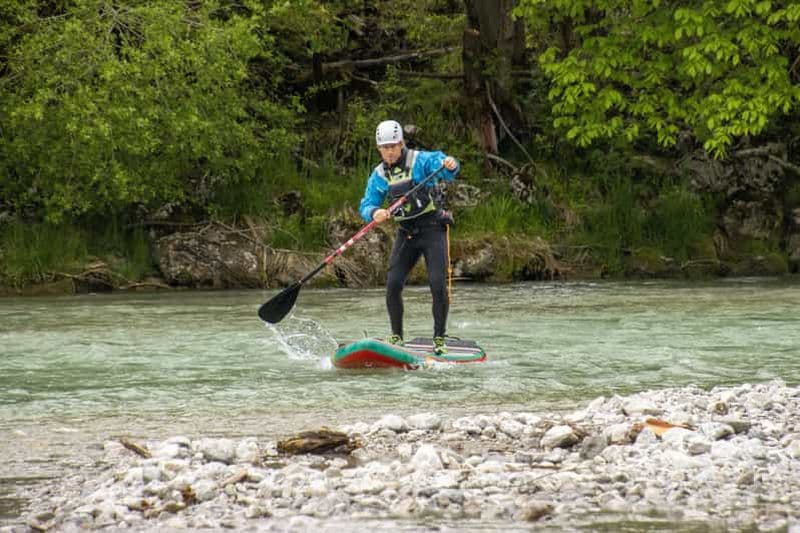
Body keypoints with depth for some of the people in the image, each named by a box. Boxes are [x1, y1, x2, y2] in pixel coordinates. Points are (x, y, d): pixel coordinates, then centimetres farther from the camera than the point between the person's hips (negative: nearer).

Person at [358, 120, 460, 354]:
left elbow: (440, 163, -28)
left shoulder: (421, 160, -10)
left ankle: (439, 339, -2)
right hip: (406, 234, 4)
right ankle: (396, 337, 6)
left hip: (433, 230, -4)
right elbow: (366, 206, -1)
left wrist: (450, 165, -53)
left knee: (438, 285, -14)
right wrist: (374, 213, -24)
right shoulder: (379, 176, 4)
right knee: (393, 285, -7)